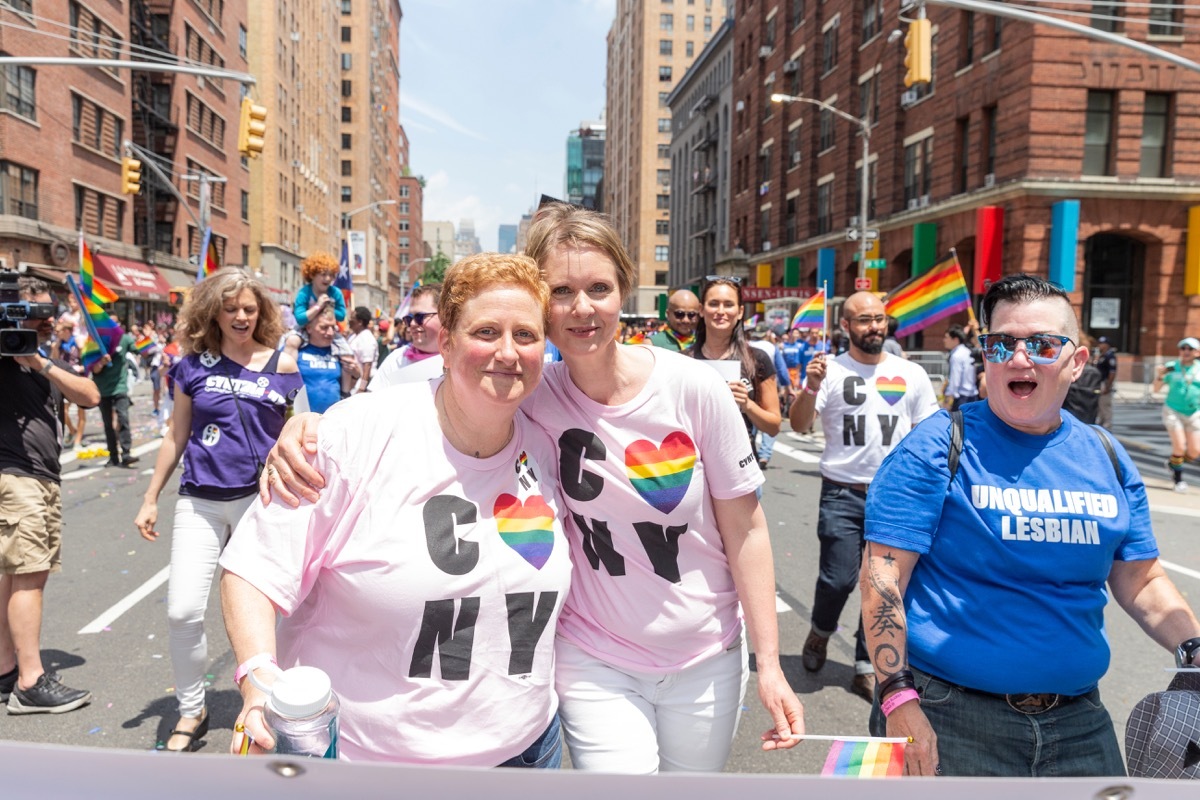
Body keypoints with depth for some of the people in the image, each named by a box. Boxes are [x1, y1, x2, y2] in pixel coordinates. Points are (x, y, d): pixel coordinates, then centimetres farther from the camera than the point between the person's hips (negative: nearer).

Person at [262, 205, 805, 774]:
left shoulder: (693, 388, -16)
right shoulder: (530, 395, -14)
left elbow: (745, 529, -9)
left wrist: (769, 662, -7)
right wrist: (311, 426, -32)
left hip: (707, 657, 1)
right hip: (595, 660, -1)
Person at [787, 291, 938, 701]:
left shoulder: (912, 374, 7)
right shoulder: (830, 370, -2)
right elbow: (799, 424, -11)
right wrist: (810, 388, -29)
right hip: (842, 495, -2)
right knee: (838, 579, -4)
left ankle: (866, 667, 22)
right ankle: (820, 631, 28)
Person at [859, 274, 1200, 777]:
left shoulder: (1106, 458, 6)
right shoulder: (938, 447, -10)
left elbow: (1140, 583, 13)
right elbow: (884, 578, -15)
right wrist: (898, 698, -20)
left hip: (1078, 720, 5)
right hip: (949, 715, -5)